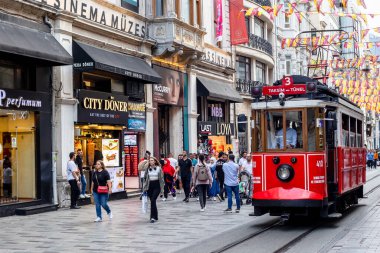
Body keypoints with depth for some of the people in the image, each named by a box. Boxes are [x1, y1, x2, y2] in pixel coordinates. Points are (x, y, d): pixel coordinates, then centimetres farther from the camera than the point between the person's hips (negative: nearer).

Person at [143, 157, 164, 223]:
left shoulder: (159, 169, -1)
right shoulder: (147, 169, 7)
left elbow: (161, 179, -1)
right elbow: (145, 178, 12)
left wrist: (162, 188, -5)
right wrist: (145, 188, 6)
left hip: (156, 186, -3)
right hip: (150, 186, 3)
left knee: (153, 200, -17)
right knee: (153, 201, 7)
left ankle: (153, 217, -16)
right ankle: (155, 217, 18)